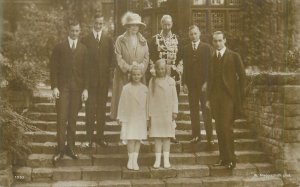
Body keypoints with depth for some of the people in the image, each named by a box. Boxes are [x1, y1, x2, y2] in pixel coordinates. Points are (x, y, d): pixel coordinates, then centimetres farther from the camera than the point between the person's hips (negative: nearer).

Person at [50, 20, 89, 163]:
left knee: (73, 119, 4)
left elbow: (86, 70, 9)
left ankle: (70, 147, 13)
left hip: (77, 88, 2)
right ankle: (60, 149, 0)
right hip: (62, 87, -2)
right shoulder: (59, 48, 6)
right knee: (62, 119, -6)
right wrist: (54, 87, -7)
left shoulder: (83, 49, 11)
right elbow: (53, 68, 2)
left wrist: (85, 88, 1)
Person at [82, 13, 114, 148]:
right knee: (90, 108, -3)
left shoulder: (108, 39, 10)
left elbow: (111, 57, 11)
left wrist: (108, 70, -2)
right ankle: (89, 138, 3)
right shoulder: (85, 40, 4)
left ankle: (100, 137, 14)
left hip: (104, 78, 2)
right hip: (90, 78, -2)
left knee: (102, 108, 6)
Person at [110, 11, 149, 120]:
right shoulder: (120, 40, 2)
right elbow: (119, 58, -4)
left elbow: (146, 58, 7)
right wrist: (129, 68, -14)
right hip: (124, 76, -2)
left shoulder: (143, 41, 11)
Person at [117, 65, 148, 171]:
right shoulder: (126, 88, -4)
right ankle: (130, 159, 7)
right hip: (129, 117, -3)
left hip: (141, 118, 3)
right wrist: (120, 117, -1)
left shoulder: (144, 89, 4)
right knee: (130, 139, -5)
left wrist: (147, 118, 9)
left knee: (138, 139, 5)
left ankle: (135, 160, 12)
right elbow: (122, 103, -1)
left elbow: (147, 104, 9)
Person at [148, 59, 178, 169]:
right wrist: (150, 113, -1)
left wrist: (175, 111, -1)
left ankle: (166, 159, 11)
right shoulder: (152, 81, 2)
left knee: (167, 136, 6)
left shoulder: (171, 81, 3)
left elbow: (174, 97, 5)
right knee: (157, 136, 1)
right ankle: (158, 159, 7)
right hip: (156, 112, 0)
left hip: (168, 112, 0)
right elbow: (150, 98, 3)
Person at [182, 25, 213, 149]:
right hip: (191, 83, 3)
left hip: (203, 83, -2)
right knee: (193, 110, 3)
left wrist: (206, 82, -9)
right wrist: (184, 83, 0)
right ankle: (196, 135, 10)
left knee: (206, 110, -3)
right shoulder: (186, 49, 11)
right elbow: (185, 67, 8)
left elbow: (209, 65, -1)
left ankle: (209, 137, -1)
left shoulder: (206, 47, 3)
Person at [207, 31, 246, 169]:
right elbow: (210, 78, 14)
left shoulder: (234, 56, 2)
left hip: (229, 97, -4)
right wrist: (209, 98, 10)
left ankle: (231, 159, -4)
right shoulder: (211, 58, 13)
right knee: (219, 129, 4)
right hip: (215, 98, 4)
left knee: (226, 127, -12)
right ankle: (223, 158, 11)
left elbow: (242, 76, 3)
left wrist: (239, 95, -2)